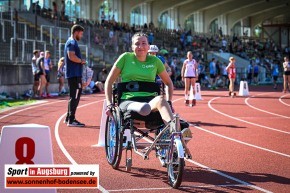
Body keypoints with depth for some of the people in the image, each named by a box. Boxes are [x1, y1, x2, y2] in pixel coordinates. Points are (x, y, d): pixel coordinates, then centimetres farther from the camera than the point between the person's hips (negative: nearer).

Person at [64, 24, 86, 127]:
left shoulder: (72, 42, 20)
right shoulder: (72, 42, -12)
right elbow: (71, 56, -24)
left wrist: (80, 61, 12)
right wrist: (81, 61, -11)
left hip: (74, 74, 11)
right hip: (74, 74, -11)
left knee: (73, 96, 15)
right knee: (75, 96, -9)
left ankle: (68, 118, 21)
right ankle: (71, 120, -8)